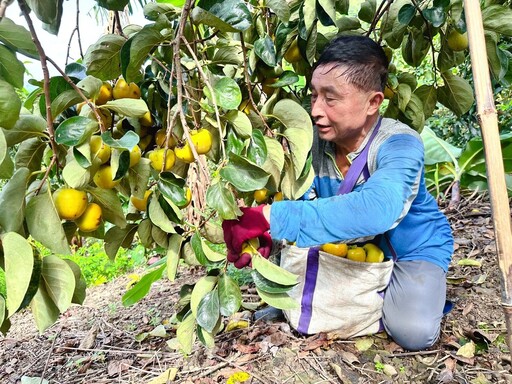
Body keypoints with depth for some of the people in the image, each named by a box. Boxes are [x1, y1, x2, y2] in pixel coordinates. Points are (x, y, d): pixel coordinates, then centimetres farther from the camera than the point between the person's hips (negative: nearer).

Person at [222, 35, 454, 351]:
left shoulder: (400, 144, -33)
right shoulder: (314, 141, -16)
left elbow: (375, 210, -52)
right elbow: (299, 200, -16)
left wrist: (271, 217, -56)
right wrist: (261, 234, -39)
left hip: (412, 247, -4)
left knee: (413, 331, -27)